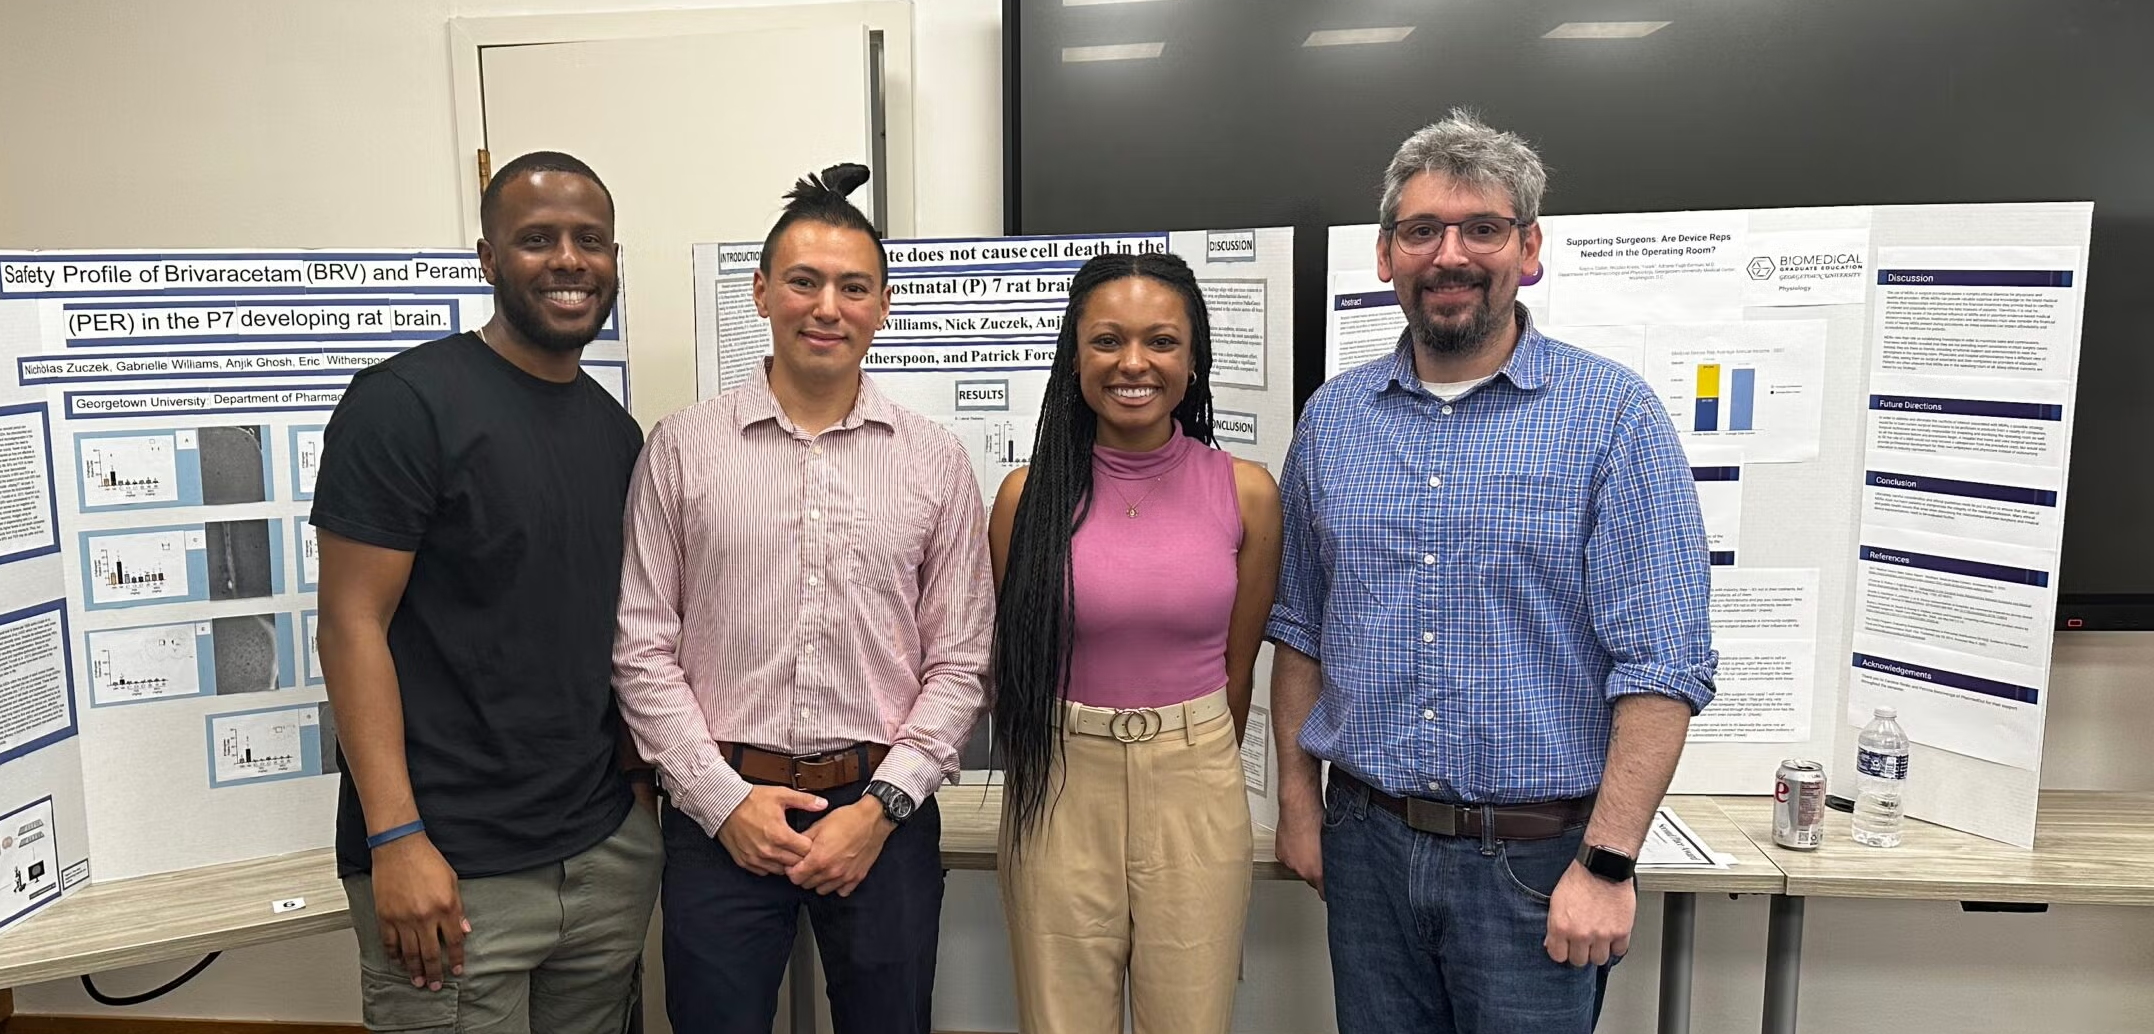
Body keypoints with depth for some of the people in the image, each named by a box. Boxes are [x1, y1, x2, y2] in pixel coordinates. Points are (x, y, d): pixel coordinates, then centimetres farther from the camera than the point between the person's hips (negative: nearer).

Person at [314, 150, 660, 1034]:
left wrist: (646, 790, 11)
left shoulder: (616, 430, 10)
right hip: (453, 869, -6)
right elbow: (351, 623, -12)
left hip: (610, 853, 6)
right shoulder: (404, 402, -9)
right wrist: (396, 840, -17)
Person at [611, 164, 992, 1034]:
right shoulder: (681, 449, 0)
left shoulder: (936, 463, 2)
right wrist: (725, 799, -7)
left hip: (882, 811, 1)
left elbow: (959, 663, 1)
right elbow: (643, 652, -1)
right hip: (720, 814, -1)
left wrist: (882, 806, -8)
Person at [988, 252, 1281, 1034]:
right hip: (1060, 792, 0)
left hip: (1196, 787, 1)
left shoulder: (1247, 493, -4)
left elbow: (1237, 668, 7)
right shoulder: (1030, 493, -5)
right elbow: (1013, 663, 6)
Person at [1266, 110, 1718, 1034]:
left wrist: (1607, 863, -16)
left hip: (1536, 858, -3)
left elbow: (1661, 663, -12)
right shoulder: (1332, 418, 4)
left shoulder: (1613, 416, -8)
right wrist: (1297, 799, 7)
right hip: (1366, 844, 4)